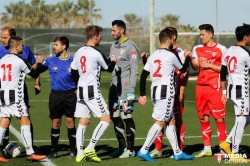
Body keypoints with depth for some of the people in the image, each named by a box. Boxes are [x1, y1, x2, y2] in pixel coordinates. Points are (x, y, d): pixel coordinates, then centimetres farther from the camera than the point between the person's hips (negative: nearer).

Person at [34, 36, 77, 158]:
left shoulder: (73, 61, 1)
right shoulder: (50, 60, 6)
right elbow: (36, 72, 11)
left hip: (70, 95, -1)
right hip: (55, 95, 1)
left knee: (70, 122, -2)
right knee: (55, 123, 4)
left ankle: (73, 150, 7)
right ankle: (54, 150, 11)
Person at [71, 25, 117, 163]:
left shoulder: (79, 52, 9)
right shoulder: (96, 53, -12)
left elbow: (73, 71, 15)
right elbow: (109, 68, 0)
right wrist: (113, 61, 20)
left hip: (81, 90, 8)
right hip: (92, 91, -8)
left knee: (83, 122, 9)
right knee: (106, 119, -3)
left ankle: (80, 154, 5)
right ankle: (90, 149, -9)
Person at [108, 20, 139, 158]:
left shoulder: (130, 47, -8)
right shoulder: (114, 46, 16)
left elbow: (134, 70, -12)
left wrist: (131, 90, -16)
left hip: (125, 87, -8)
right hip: (114, 86, 8)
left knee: (126, 116, -6)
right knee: (115, 116, 8)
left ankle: (130, 149, 1)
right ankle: (122, 147, 18)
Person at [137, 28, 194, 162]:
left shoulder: (153, 56, 11)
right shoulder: (171, 55, -8)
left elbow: (143, 75, 9)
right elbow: (182, 69, 8)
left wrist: (142, 94, 13)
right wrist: (188, 57, 25)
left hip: (155, 91, 8)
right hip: (166, 92, -8)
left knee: (170, 121, 14)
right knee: (160, 122, -6)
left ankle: (177, 152, 17)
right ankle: (144, 151, -9)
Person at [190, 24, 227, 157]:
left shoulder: (221, 49, 0)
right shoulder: (197, 49, 12)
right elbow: (196, 67, 3)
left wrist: (209, 65, -10)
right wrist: (189, 58, -14)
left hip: (215, 86, -5)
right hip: (201, 86, 5)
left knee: (219, 118, -7)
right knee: (203, 118, 6)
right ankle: (207, 148, 12)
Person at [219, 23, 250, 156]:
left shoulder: (229, 51, 11)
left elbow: (223, 73, 14)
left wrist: (224, 92, 18)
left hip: (231, 88, 9)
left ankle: (227, 142, 13)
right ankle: (234, 152, -3)